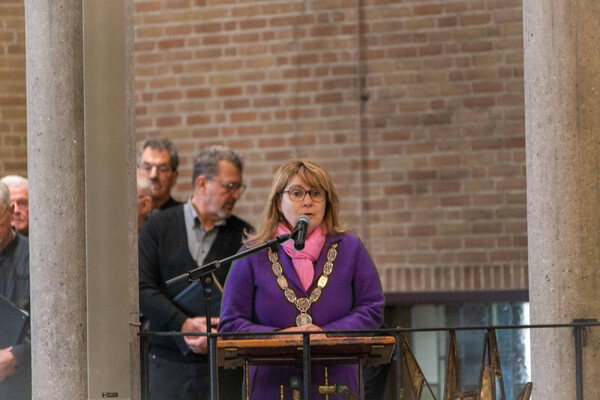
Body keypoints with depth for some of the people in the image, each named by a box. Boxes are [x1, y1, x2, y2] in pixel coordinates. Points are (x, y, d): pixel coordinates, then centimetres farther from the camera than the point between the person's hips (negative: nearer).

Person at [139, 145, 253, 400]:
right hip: (168, 364, 0)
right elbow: (142, 288, -1)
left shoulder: (243, 235, 9)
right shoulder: (159, 226, 7)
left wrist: (220, 336, -12)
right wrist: (183, 325, -13)